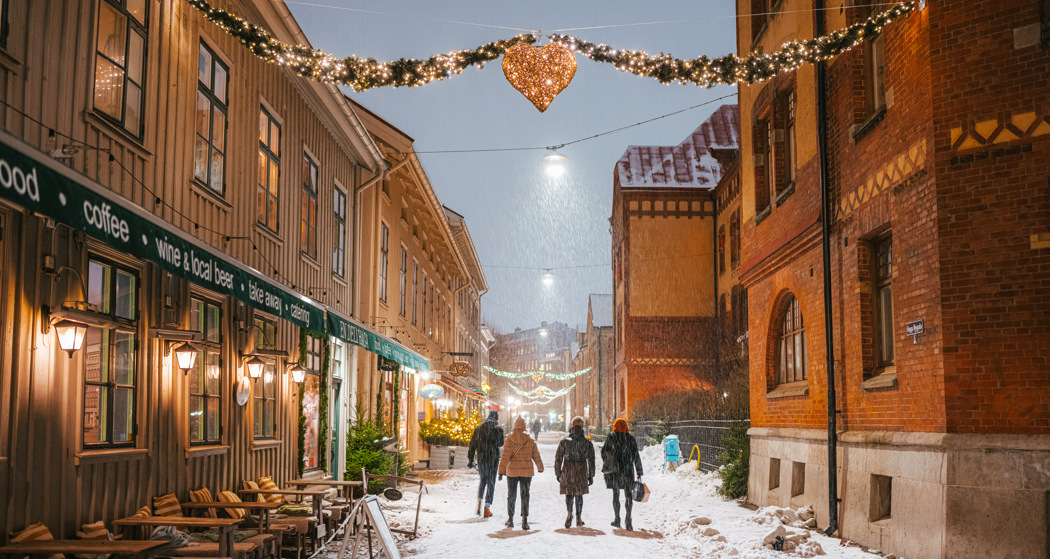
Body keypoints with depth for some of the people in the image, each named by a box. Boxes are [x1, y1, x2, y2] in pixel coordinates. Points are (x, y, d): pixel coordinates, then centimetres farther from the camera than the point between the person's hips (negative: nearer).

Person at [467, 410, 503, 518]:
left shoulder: (479, 428, 3)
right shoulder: (498, 429, -6)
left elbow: (472, 445, 3)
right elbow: (500, 444, 5)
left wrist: (470, 460, 8)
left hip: (481, 458, 3)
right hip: (493, 458, -3)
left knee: (483, 480, 20)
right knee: (491, 482, 4)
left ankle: (479, 503, 7)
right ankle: (487, 508, 2)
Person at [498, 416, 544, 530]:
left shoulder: (509, 440, -7)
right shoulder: (530, 440, -2)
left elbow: (505, 456, -13)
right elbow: (536, 456, 4)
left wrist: (501, 471, -12)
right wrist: (540, 468, 20)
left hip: (512, 471, 0)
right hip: (526, 471, 0)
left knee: (511, 496, 14)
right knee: (525, 495, 4)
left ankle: (510, 520, 21)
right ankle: (524, 519, -8)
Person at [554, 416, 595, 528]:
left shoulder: (565, 441, 0)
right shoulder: (587, 442, 0)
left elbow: (558, 458, 1)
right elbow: (591, 460, 0)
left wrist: (557, 473, 9)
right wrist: (591, 476, 6)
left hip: (567, 471, -1)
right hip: (581, 471, 1)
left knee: (569, 494, 5)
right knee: (579, 494, 13)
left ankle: (570, 512, -21)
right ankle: (578, 518, 16)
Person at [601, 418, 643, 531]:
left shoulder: (611, 437, -2)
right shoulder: (631, 438, 2)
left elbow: (603, 452, 3)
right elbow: (636, 456, 1)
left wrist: (607, 464, 21)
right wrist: (639, 472, 3)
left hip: (614, 470, 0)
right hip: (628, 470, 1)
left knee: (616, 494, 11)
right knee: (628, 495, 3)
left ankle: (617, 519, 15)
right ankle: (628, 517, -16)